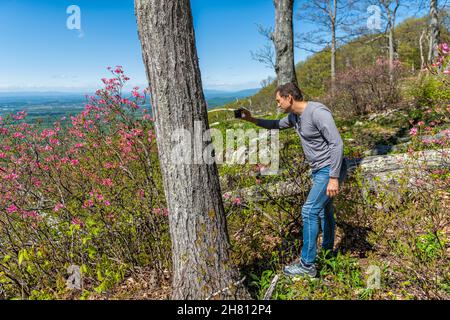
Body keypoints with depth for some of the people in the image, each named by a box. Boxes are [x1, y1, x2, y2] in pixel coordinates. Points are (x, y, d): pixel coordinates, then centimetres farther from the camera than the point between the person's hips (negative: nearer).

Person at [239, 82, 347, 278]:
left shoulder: (317, 112, -23)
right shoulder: (294, 116, 6)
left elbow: (337, 143, -26)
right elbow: (278, 125, 27)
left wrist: (334, 178, -27)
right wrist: (252, 120, 17)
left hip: (330, 170, -10)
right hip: (319, 170, 10)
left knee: (309, 211, -11)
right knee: (324, 209, 20)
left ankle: (307, 265, -2)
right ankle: (328, 250, 39)